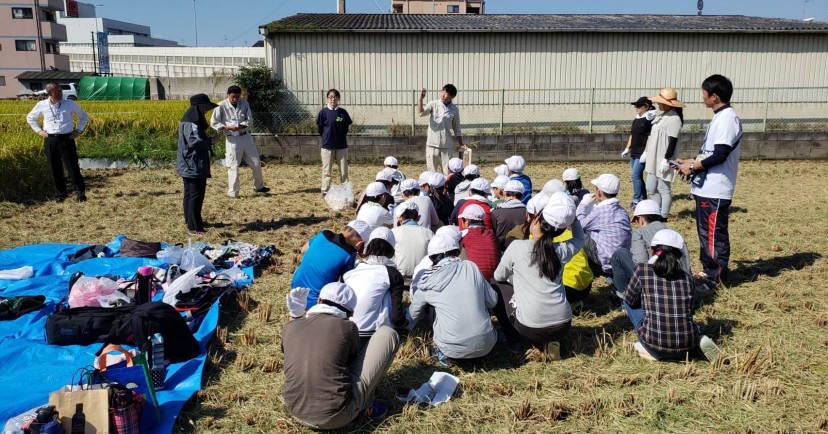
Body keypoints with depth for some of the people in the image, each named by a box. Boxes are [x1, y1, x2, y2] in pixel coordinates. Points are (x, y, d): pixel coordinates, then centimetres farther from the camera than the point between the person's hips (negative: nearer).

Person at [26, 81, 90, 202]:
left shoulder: (70, 104, -1)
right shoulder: (41, 105, 2)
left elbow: (84, 116, 14)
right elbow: (30, 118, 20)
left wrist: (79, 130, 3)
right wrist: (38, 131, 8)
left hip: (66, 139, -2)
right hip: (50, 140, 2)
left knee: (72, 167, -2)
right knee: (54, 169, 7)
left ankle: (80, 192, 8)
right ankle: (60, 194, 18)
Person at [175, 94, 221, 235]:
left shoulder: (191, 121, 15)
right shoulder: (191, 124, -18)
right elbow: (195, 142, -26)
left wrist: (208, 139, 10)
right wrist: (211, 140, -14)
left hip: (189, 165, 11)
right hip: (194, 166, -11)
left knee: (190, 194, 18)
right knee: (196, 195, -8)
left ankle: (190, 220, 29)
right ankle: (194, 227, -6)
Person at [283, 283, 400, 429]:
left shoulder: (289, 327, 5)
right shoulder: (347, 327, -6)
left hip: (297, 413, 5)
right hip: (337, 416, -5)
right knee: (387, 334, 6)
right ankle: (366, 404, 16)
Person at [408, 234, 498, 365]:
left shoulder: (429, 280, 0)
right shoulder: (471, 267, 2)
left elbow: (413, 315, 12)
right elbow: (492, 302, 9)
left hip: (454, 349, -1)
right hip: (486, 345, 1)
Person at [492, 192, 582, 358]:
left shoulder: (517, 246, -6)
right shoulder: (562, 250, 1)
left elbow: (499, 276, 10)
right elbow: (579, 238, 26)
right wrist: (572, 217, 15)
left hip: (531, 329, -3)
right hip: (563, 326, 3)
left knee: (497, 289, 19)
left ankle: (514, 341, 17)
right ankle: (550, 341, 14)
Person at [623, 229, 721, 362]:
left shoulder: (642, 270, -4)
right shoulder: (686, 277, 6)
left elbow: (630, 299, 9)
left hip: (655, 347, -2)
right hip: (686, 348, 3)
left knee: (629, 301, 19)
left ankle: (649, 349, 10)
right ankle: (699, 339, 6)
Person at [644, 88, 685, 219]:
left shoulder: (674, 119, -16)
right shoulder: (661, 116, 13)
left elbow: (673, 142, -19)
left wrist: (666, 160, -21)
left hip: (663, 161, -10)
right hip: (654, 160, 10)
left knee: (664, 189, -1)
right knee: (651, 189, 15)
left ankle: (663, 217, 7)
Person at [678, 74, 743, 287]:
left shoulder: (728, 119, -17)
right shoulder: (719, 117, 14)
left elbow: (720, 155, -23)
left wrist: (693, 167, -13)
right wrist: (693, 162, 14)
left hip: (715, 190, -10)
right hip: (706, 188, 10)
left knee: (715, 234, -1)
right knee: (705, 232, 18)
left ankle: (718, 278, 9)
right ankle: (710, 271, 29)